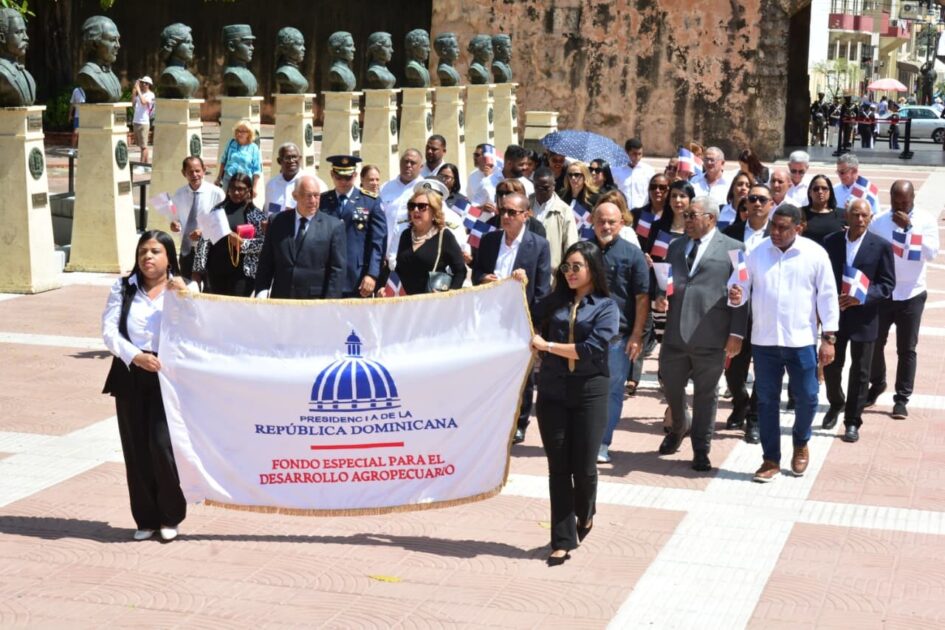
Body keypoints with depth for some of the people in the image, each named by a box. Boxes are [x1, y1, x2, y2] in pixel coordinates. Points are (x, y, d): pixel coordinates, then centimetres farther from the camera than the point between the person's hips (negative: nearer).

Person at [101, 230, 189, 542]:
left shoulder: (183, 289, 2)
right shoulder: (123, 288, 6)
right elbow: (109, 331, -3)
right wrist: (135, 356, -17)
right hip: (131, 376, 2)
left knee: (163, 445, -11)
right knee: (136, 449, 4)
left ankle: (170, 516, 8)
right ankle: (146, 518, 17)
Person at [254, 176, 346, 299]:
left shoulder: (333, 226, -1)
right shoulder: (278, 222, 7)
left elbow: (337, 270, -3)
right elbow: (266, 263, 10)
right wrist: (261, 294, -1)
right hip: (280, 301, 3)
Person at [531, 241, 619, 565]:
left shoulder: (606, 307, -1)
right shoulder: (555, 302, 10)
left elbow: (591, 349, -12)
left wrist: (547, 346, -8)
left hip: (589, 393, -3)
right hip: (552, 392, 3)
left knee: (584, 467, 2)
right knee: (559, 468, 3)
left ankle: (585, 515, 34)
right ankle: (563, 540, 9)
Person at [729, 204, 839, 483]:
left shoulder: (815, 254, -5)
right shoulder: (757, 253, 1)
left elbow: (827, 296, -2)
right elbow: (745, 287, 6)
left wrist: (829, 338, -5)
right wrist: (737, 296, -19)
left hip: (801, 340, -2)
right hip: (764, 340, 2)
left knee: (806, 398, 5)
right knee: (766, 400, 7)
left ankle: (801, 445, 33)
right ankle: (771, 459, 18)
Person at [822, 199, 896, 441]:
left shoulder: (881, 246, -6)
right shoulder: (831, 241, 2)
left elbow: (888, 284, -6)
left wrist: (862, 297, -20)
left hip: (864, 317, -2)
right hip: (834, 315, 2)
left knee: (860, 372, 5)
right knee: (831, 365, 10)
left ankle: (852, 421, 16)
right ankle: (836, 404, 37)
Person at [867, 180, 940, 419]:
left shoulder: (926, 220, -6)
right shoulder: (879, 221, -4)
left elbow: (932, 253, -18)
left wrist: (909, 227, -23)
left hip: (912, 295, -1)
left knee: (906, 349, 4)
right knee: (875, 343, 10)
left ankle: (902, 399, 11)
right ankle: (877, 384, 34)